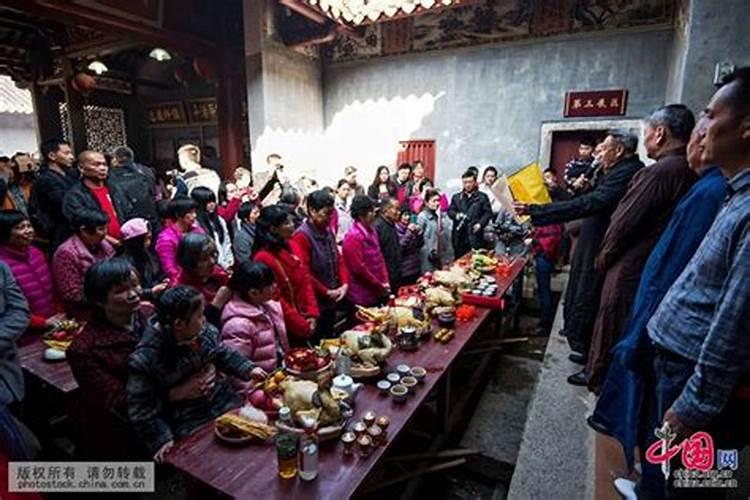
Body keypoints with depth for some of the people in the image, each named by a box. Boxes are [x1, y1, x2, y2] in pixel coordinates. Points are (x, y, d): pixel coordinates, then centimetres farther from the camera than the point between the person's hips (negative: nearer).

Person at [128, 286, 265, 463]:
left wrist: (248, 368, 0)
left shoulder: (205, 331, -5)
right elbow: (141, 407, -12)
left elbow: (222, 353, 12)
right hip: (190, 423, -5)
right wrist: (161, 440, -18)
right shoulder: (145, 359, -20)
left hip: (224, 400, 5)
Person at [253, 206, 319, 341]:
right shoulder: (263, 258, -19)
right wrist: (302, 326, -12)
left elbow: (306, 280, 6)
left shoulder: (290, 246, 3)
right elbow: (276, 299, -17)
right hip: (288, 326, -6)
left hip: (305, 318, 7)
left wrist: (312, 314, -2)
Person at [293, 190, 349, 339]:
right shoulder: (301, 236, -16)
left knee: (331, 337, 19)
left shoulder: (328, 232, 8)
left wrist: (344, 284, -2)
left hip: (332, 301, 8)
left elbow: (339, 260, 13)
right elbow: (304, 273, -21)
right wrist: (327, 292, -14)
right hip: (315, 303, -8)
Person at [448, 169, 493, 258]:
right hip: (459, 236, 3)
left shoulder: (482, 197, 8)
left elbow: (488, 213, 4)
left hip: (475, 235, -2)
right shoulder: (456, 197, 18)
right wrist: (456, 215, -10)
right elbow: (450, 211, 12)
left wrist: (480, 224, -12)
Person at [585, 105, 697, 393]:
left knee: (610, 335, 7)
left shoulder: (657, 173, -20)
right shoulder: (693, 173, 5)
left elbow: (622, 225, -18)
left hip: (630, 272, -8)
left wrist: (602, 259, -2)